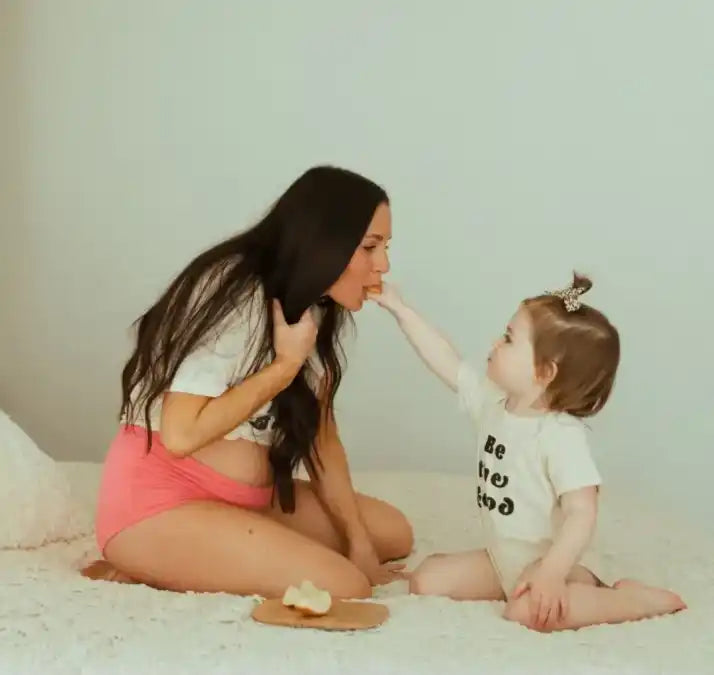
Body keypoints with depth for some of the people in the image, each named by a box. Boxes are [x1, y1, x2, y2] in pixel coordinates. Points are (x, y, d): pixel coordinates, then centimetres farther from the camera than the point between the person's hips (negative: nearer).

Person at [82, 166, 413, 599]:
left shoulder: (313, 309, 9)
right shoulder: (234, 295, -19)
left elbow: (322, 436, 7)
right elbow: (181, 435, -25)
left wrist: (359, 543, -2)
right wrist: (286, 366, -18)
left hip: (246, 497, 10)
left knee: (393, 532, 7)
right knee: (344, 590, -23)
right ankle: (147, 572, -9)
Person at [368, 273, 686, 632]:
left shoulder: (562, 436, -24)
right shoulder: (492, 402, -1)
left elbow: (582, 513, -29)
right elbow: (445, 360, 7)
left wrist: (551, 573, -41)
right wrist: (398, 307, 8)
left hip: (554, 561, -8)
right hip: (502, 559, 8)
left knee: (531, 611, -37)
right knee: (426, 581, 0)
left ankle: (637, 600, -12)